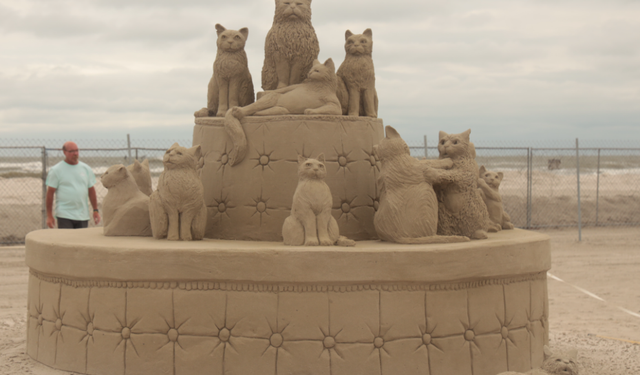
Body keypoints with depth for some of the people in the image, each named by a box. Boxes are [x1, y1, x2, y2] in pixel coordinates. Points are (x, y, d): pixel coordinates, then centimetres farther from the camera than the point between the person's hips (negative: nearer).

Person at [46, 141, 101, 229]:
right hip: (64, 215, -4)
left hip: (83, 216, 4)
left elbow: (91, 190, 15)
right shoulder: (56, 170, -1)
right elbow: (50, 193, -2)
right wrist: (49, 216, -5)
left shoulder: (86, 169, 11)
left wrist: (96, 210, 10)